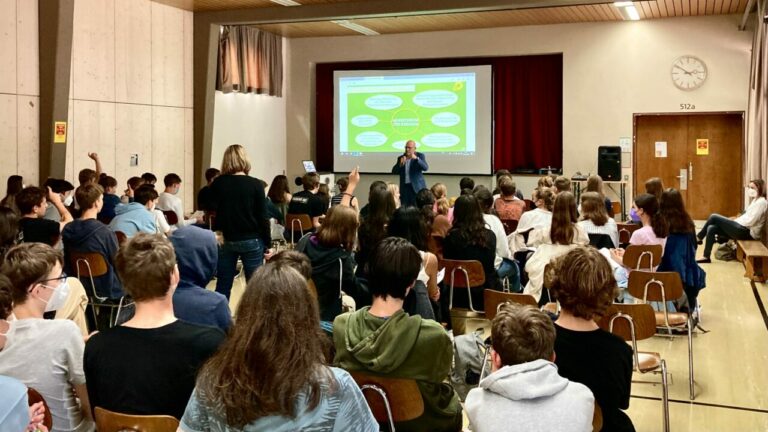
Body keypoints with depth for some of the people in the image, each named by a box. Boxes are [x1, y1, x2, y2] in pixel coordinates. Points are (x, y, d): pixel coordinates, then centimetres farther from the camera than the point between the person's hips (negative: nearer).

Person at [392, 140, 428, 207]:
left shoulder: (420, 156, 3)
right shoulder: (401, 158, 12)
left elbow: (425, 168, -13)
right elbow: (394, 171, 8)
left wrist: (416, 159, -26)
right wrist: (400, 164, -10)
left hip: (416, 187, -3)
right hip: (404, 187, 3)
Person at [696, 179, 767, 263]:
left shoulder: (761, 202, -12)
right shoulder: (755, 200, 19)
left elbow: (750, 221, -18)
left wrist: (735, 221, -7)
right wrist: (734, 221, 6)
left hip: (747, 232, -10)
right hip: (743, 229, 10)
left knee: (714, 217, -12)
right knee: (711, 228, -3)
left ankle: (699, 237, 2)